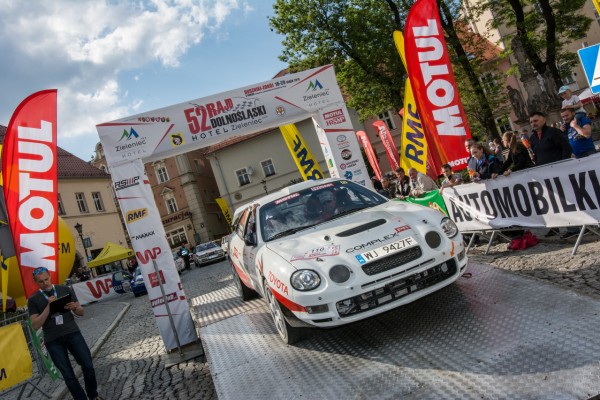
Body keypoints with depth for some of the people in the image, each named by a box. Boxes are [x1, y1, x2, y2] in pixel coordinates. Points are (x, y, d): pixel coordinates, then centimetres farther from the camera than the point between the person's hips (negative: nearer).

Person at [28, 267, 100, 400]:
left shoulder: (65, 290, 7)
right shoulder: (33, 300, 5)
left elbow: (81, 313, 10)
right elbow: (35, 325, -5)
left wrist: (75, 307, -13)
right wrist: (48, 307, -16)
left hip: (72, 333, 1)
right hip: (53, 340, 0)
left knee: (88, 366, -5)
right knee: (68, 375, 1)